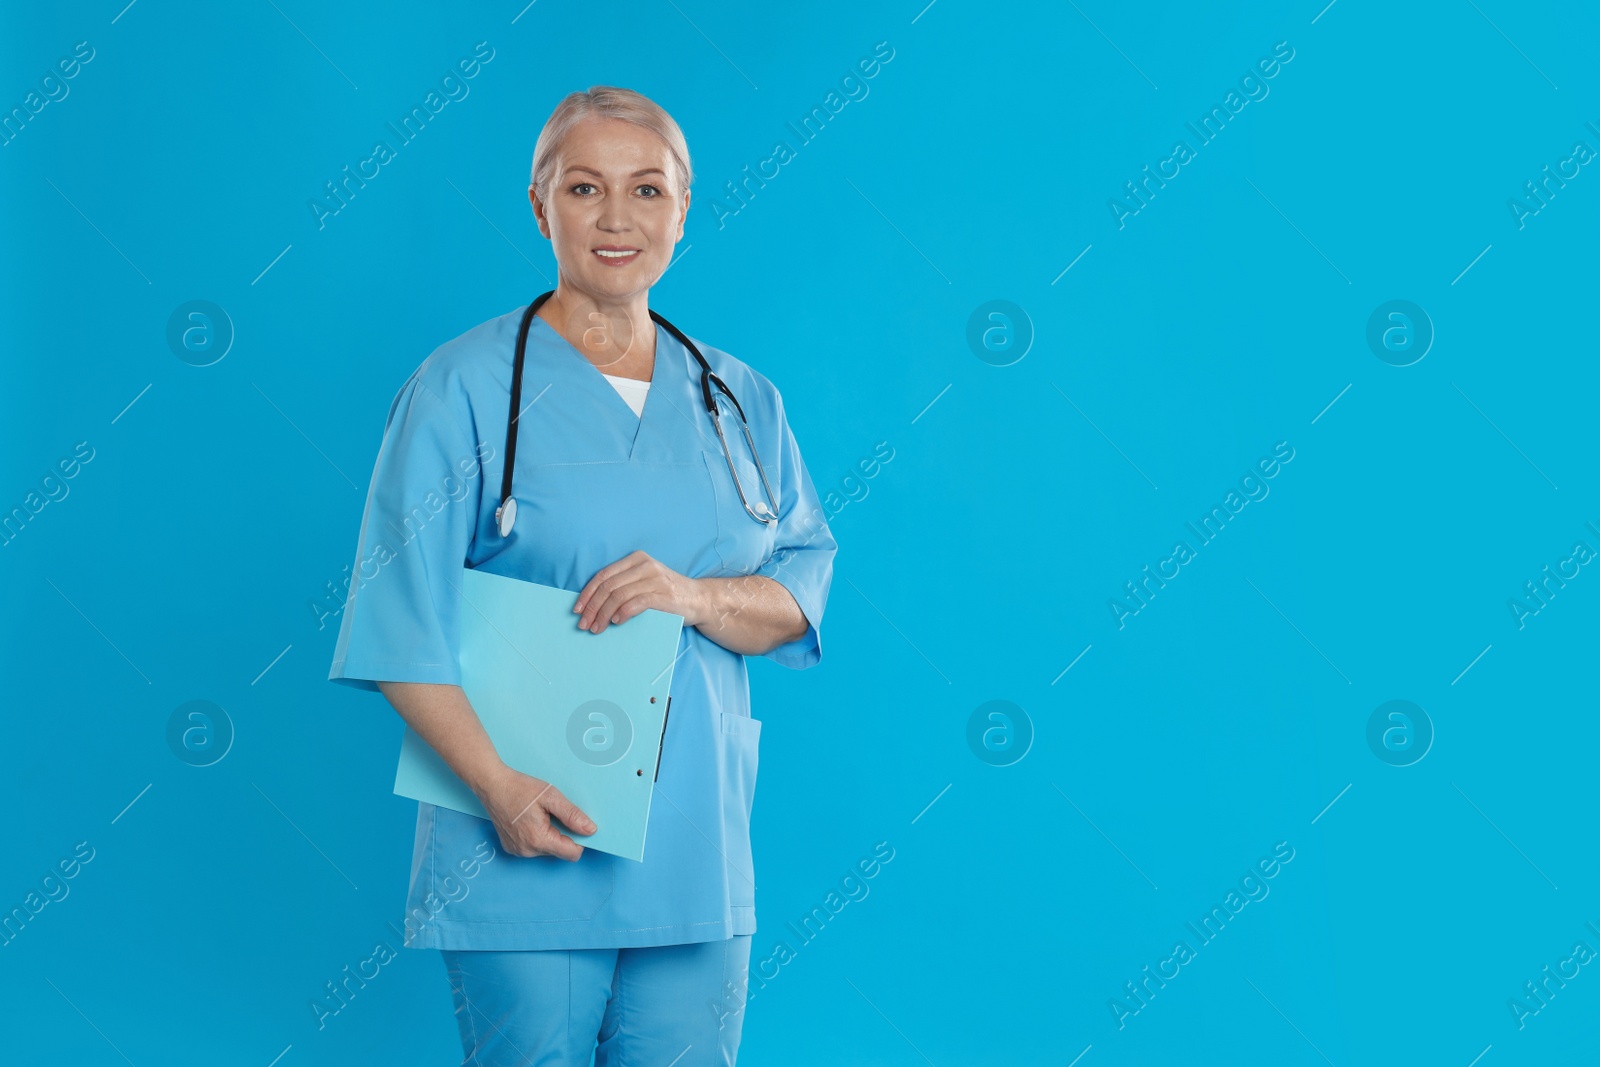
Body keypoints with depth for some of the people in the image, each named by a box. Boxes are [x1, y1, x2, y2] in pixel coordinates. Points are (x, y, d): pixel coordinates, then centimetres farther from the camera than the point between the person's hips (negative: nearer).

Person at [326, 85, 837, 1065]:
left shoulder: (741, 400, 12)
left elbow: (802, 593, 9)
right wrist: (497, 784, -18)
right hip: (526, 846, -3)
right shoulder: (465, 386, -2)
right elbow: (403, 619, -8)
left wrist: (697, 596, -12)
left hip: (698, 853, 4)